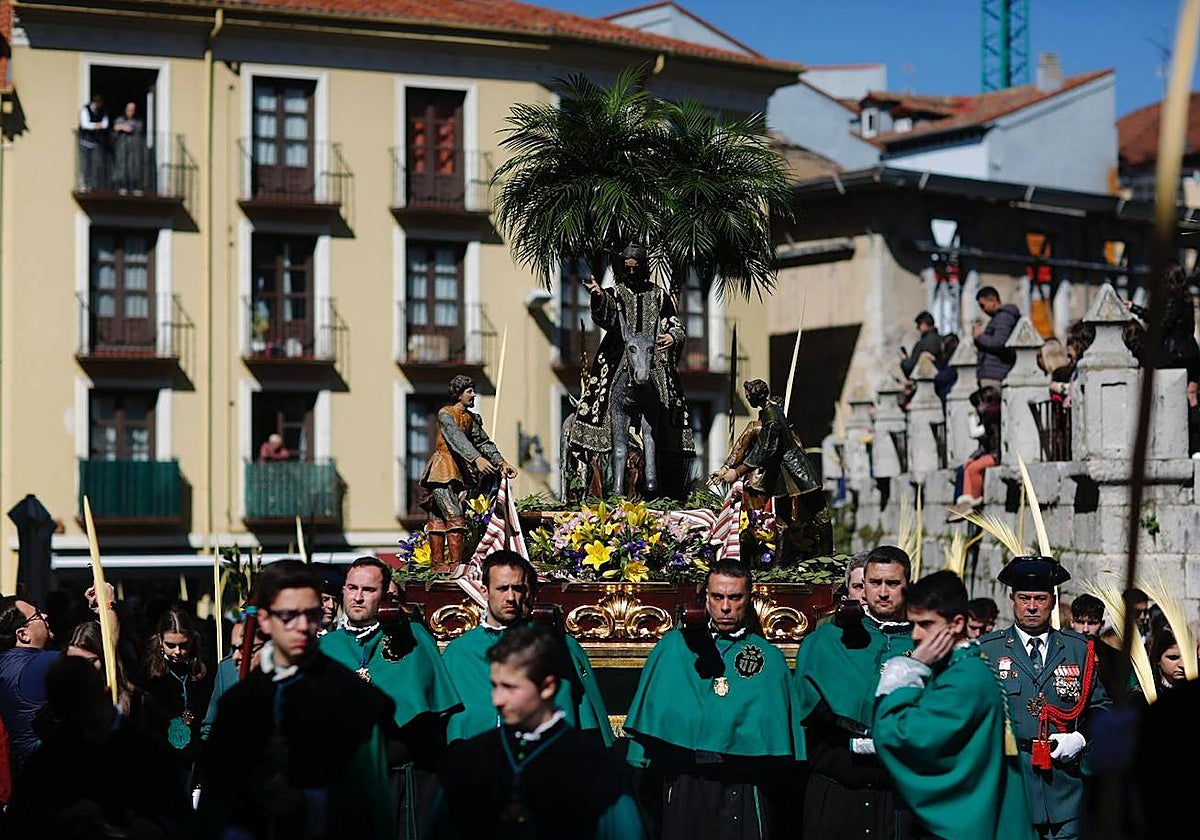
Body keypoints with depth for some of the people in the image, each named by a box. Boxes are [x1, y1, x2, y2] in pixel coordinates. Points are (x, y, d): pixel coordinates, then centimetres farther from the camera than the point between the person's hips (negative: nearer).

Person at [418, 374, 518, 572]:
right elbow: (457, 438, -25)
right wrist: (477, 459, -38)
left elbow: (484, 442, 11)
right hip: (441, 472, -7)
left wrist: (501, 462, -3)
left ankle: (437, 563, 5)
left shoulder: (471, 418, 13)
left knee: (438, 518, 7)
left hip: (458, 471, 7)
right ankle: (455, 563, -17)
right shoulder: (445, 414, -10)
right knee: (455, 517, -15)